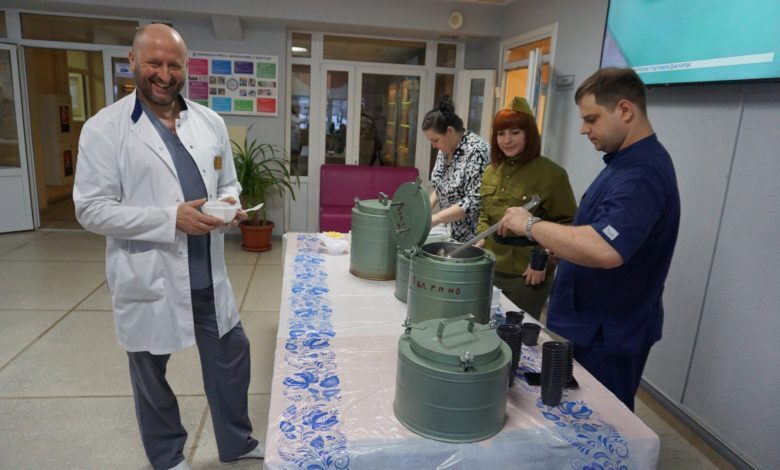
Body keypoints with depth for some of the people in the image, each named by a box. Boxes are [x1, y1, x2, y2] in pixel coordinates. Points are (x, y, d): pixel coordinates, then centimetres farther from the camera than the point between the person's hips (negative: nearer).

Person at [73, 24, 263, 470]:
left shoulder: (211, 122, 4)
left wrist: (229, 204, -12)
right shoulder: (104, 128, -9)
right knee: (151, 374, 16)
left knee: (231, 357, 16)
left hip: (208, 274, 4)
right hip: (149, 280, -3)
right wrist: (172, 218, -24)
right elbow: (92, 209, -13)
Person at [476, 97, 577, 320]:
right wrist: (481, 238, 3)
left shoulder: (551, 174, -12)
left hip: (527, 274, -6)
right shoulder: (491, 171, 8)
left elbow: (566, 224, -11)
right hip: (490, 268, 6)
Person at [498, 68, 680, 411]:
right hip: (591, 324, 10)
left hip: (605, 337, -10)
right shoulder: (628, 161, 9)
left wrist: (531, 225, -29)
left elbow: (604, 249, -40)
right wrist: (562, 245, 7)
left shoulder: (642, 172, -25)